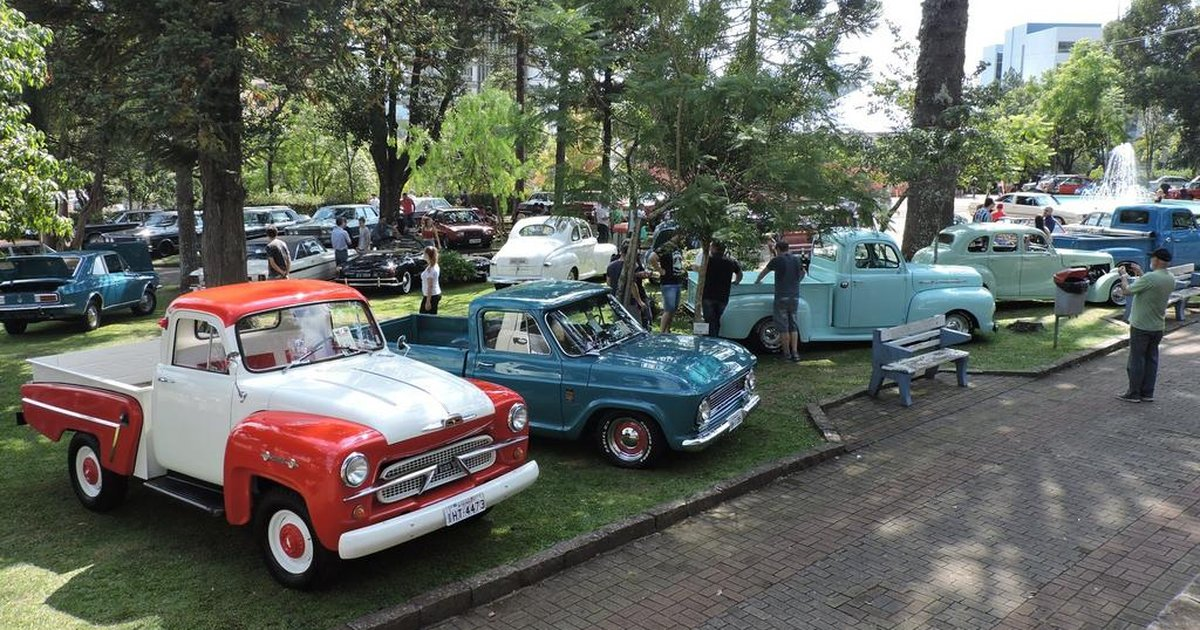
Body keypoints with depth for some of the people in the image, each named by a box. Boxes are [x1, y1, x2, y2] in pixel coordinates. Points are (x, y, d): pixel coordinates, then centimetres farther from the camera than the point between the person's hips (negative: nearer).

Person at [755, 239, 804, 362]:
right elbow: (802, 273, 28)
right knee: (793, 325, 10)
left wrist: (757, 281, 25)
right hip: (795, 297, 5)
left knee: (783, 326, 3)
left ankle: (787, 353, 7)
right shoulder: (796, 260, 9)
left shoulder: (777, 260, -6)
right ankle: (795, 353, 3)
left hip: (781, 297, -5)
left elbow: (763, 272, 7)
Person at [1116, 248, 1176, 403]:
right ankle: (1147, 393, 18)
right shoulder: (1171, 279, 3)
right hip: (1158, 327, 7)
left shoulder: (1150, 278, -23)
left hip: (1141, 326, -7)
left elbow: (1127, 291, -14)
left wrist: (1124, 276, 2)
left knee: (1136, 360, 2)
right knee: (1151, 359, 13)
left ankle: (1133, 394, 8)